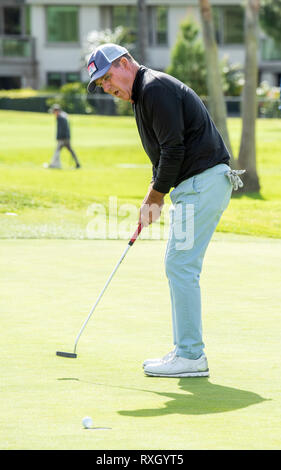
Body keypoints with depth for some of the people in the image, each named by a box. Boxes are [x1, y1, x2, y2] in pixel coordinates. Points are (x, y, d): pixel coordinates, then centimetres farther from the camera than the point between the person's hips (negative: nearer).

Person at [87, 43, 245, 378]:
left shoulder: (155, 88, -14)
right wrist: (152, 198, 11)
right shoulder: (145, 94, 19)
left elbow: (173, 149, -18)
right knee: (178, 266, 13)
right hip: (197, 185, 11)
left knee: (181, 266, -10)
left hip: (202, 183, -11)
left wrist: (155, 197, -8)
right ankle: (186, 351, 17)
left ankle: (191, 357, -8)